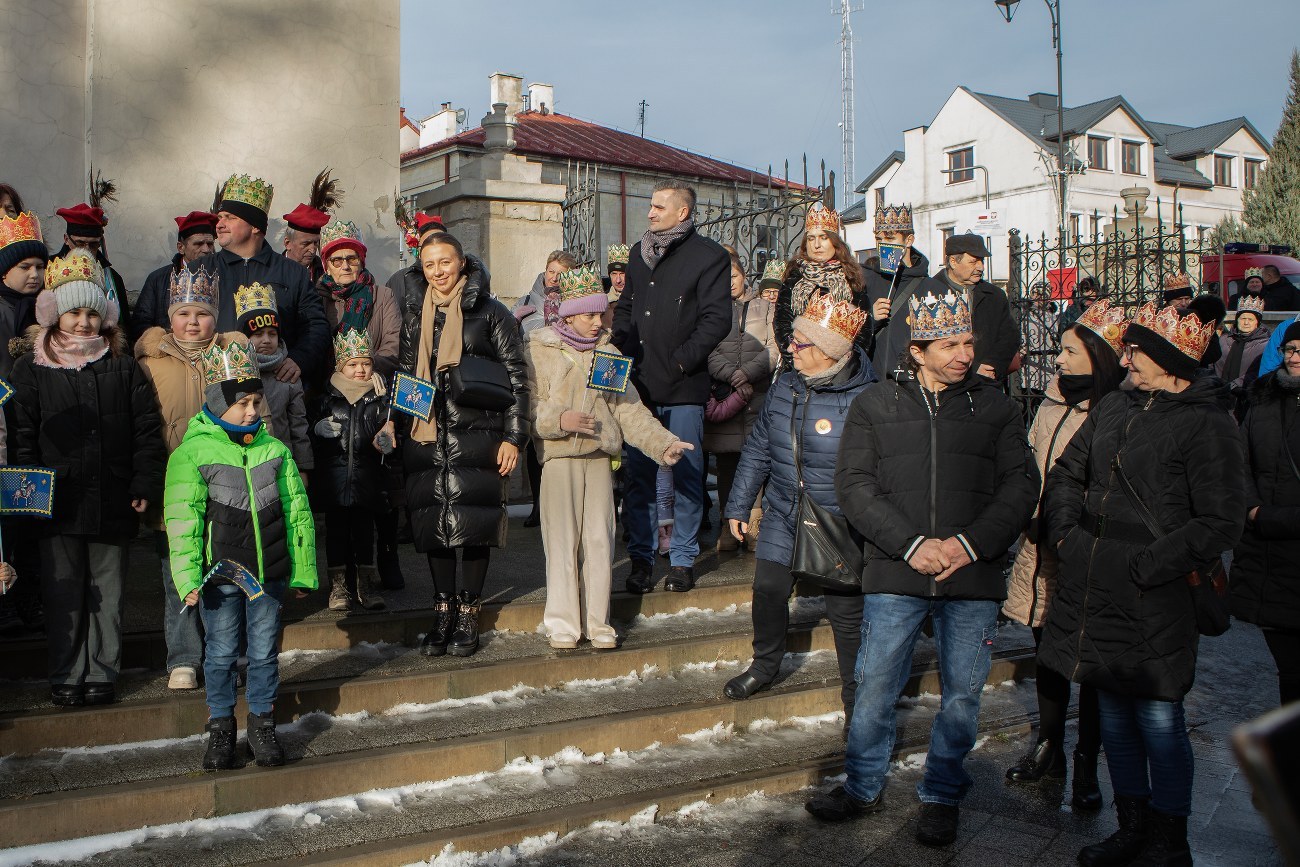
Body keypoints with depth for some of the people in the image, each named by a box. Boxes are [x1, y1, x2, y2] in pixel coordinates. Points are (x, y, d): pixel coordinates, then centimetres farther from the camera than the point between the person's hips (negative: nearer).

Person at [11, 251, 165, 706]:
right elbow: (22, 435, 3)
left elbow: (146, 430, 4)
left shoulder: (123, 368, 5)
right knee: (63, 592, 6)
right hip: (58, 503, 0)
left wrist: (145, 485, -3)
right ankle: (66, 675, 18)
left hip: (113, 502, 1)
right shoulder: (32, 368, 3)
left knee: (107, 591, 9)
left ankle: (102, 672, 20)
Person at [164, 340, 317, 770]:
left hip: (268, 573, 2)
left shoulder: (275, 450, 4)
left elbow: (298, 512, 8)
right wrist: (187, 577, -15)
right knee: (221, 653, 8)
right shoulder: (192, 453, -6)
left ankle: (262, 723, 25)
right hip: (220, 574, -2)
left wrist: (303, 571, 7)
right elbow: (182, 520, -8)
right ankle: (220, 726, 24)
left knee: (264, 651, 10)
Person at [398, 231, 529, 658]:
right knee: (433, 522, 5)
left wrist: (513, 436, -6)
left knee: (473, 524, -3)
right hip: (427, 435, 4)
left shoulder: (490, 312, 1)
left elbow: (517, 377, 0)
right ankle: (443, 610, 18)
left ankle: (468, 614, 11)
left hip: (476, 434, -4)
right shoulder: (414, 312, 13)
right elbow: (404, 372, 21)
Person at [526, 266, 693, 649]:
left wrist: (663, 443, -4)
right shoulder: (540, 351, 1)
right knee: (562, 540, -1)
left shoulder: (607, 352, 12)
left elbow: (629, 408, 7)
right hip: (559, 458, -3)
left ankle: (597, 622, 14)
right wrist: (560, 419, -23)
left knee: (600, 539, 4)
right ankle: (562, 624, 9)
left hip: (600, 457, 3)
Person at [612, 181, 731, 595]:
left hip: (683, 388, -5)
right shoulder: (638, 252, 17)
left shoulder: (708, 255, -2)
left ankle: (683, 560, 13)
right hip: (638, 383, 5)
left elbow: (717, 319, -9)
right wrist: (623, 354, 8)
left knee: (686, 475, 2)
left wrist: (680, 361, -13)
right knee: (637, 475, 4)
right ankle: (641, 558, 13)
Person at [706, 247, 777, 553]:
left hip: (759, 393, 0)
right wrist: (733, 376, -16)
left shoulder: (764, 308, 12)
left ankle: (754, 521, -2)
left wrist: (747, 372, -12)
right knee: (726, 460, 1)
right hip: (722, 393, 0)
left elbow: (775, 350, 2)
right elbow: (709, 353, -1)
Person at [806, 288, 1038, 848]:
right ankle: (862, 788, 26)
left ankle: (941, 796, 28)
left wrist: (969, 543, -11)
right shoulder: (874, 406, 4)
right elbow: (854, 485, -3)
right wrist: (912, 544, -14)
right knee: (875, 686, 6)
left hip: (973, 579, 1)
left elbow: (1021, 485, 3)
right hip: (895, 575, -1)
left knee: (962, 693, 9)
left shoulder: (995, 406, 7)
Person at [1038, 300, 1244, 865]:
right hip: (1094, 593, 6)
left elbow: (1219, 524, -14)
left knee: (1159, 720, 2)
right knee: (1114, 713, 16)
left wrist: (1144, 566, -16)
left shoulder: (1206, 424, -9)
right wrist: (1065, 532, 4)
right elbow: (1066, 473, 19)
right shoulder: (1115, 406, 9)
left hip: (1152, 602, -6)